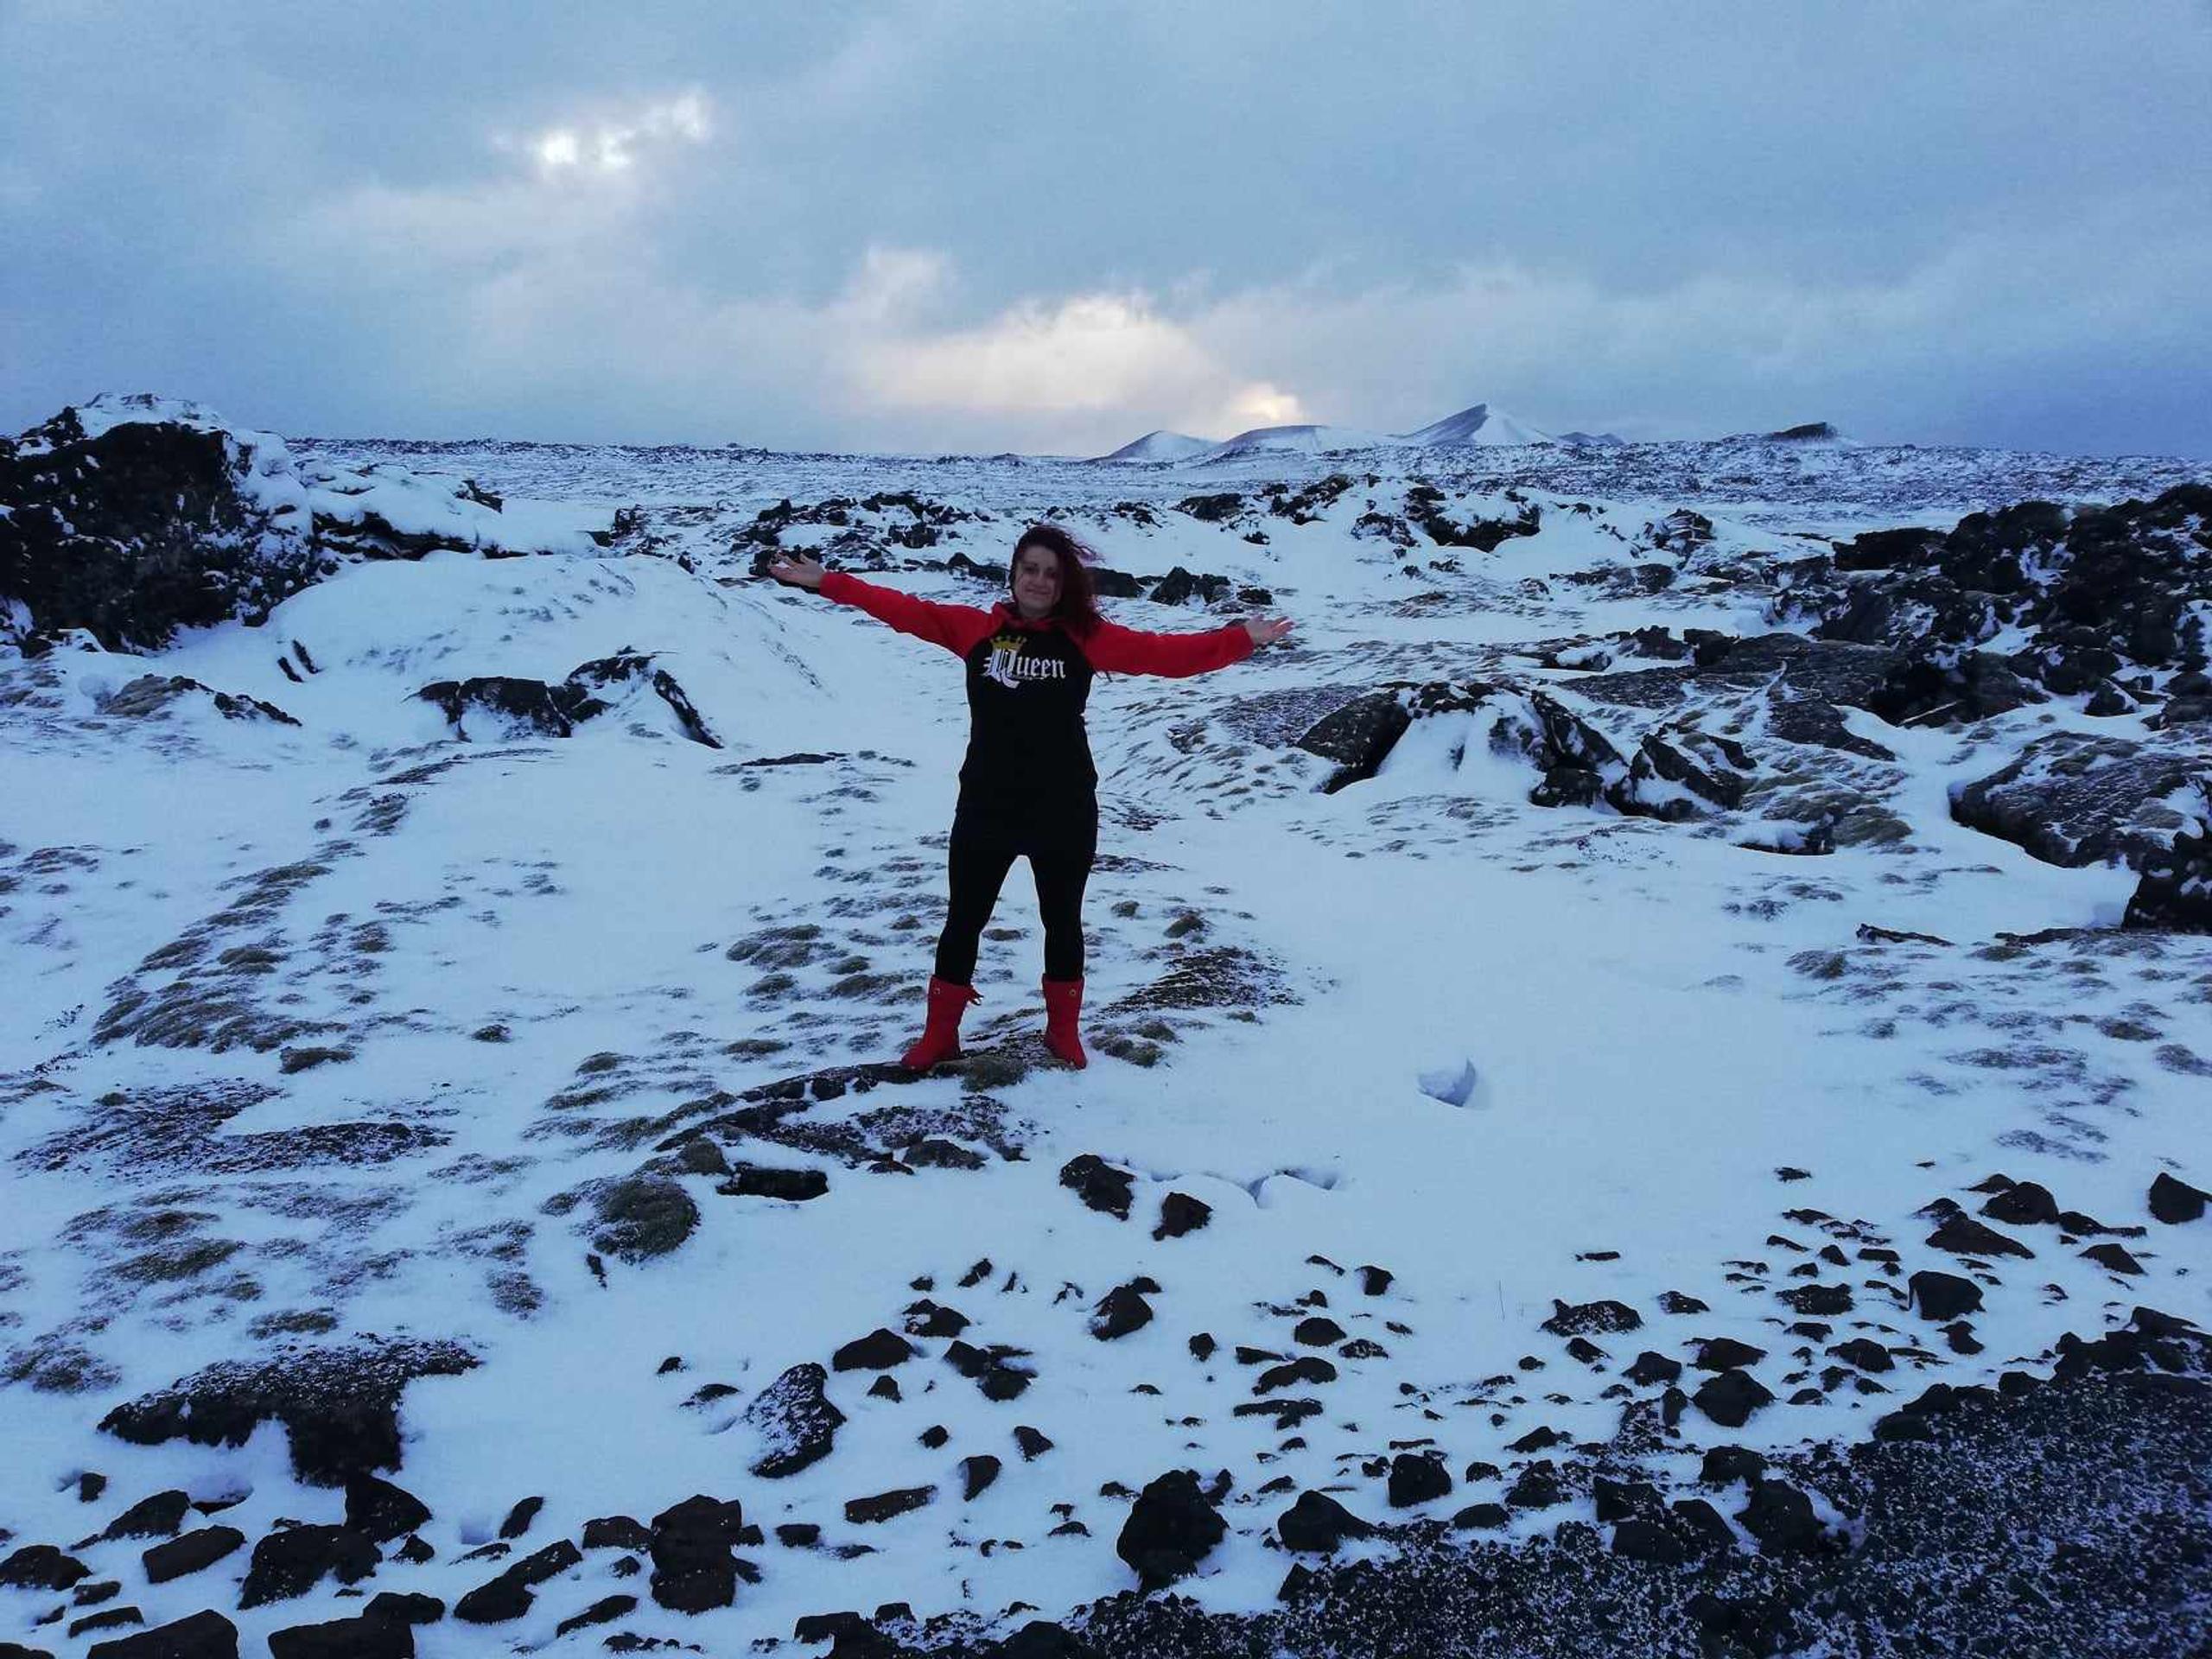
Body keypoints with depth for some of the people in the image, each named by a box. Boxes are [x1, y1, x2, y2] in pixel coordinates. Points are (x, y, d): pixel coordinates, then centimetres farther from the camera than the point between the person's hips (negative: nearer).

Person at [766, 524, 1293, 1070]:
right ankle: (939, 1035, 30)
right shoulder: (976, 628, 0)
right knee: (963, 922, 12)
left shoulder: (1087, 636, -3)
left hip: (1064, 814, 0)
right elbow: (907, 611, 0)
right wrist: (826, 582, -3)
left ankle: (1064, 1031, 35)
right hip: (984, 810, 1)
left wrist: (1239, 638, -18)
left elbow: (1164, 653, -9)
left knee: (1062, 923, 15)